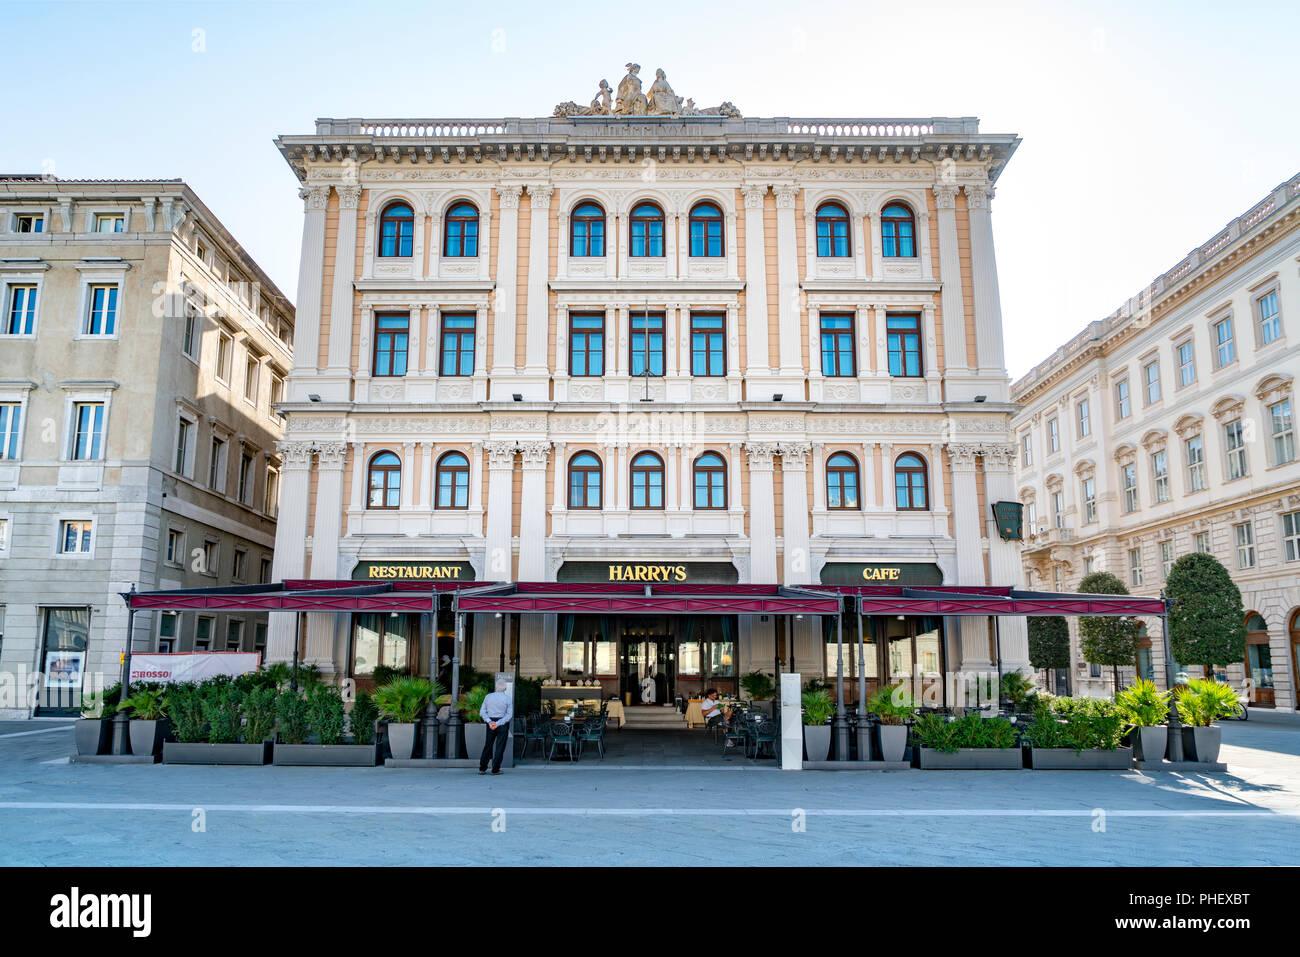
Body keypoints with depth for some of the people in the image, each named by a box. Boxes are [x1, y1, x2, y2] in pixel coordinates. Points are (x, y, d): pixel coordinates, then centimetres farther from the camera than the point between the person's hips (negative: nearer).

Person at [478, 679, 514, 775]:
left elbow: (482, 712, 0)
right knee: (500, 746, 4)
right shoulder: (507, 698, -5)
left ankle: (482, 768, 13)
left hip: (490, 723, 3)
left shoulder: (488, 697, 3)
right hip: (503, 724, -3)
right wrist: (498, 724, -13)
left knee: (488, 745, 12)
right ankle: (495, 770, 4)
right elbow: (509, 715, -9)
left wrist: (489, 721, -9)